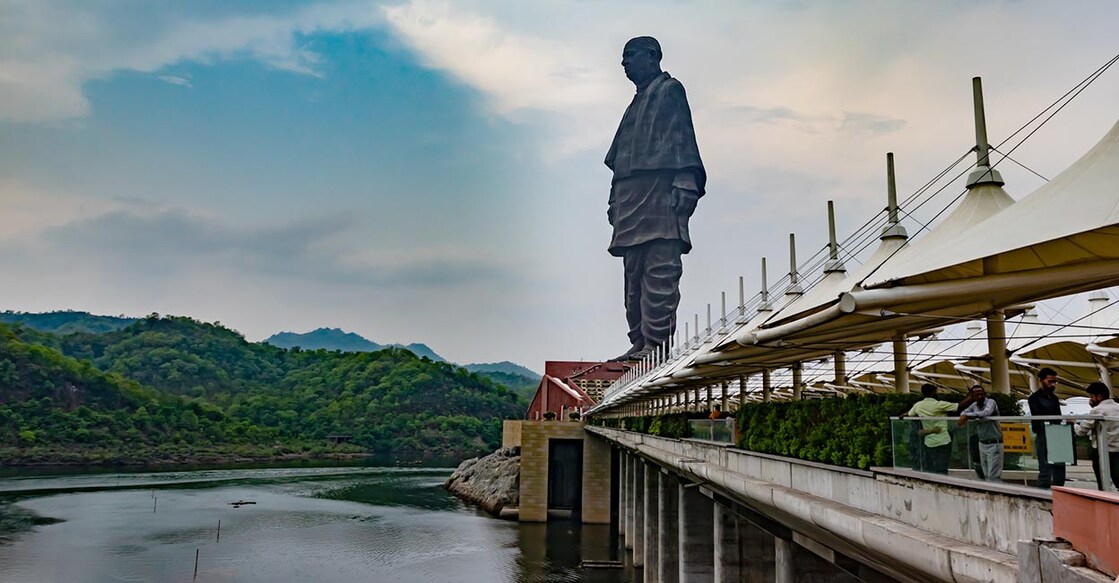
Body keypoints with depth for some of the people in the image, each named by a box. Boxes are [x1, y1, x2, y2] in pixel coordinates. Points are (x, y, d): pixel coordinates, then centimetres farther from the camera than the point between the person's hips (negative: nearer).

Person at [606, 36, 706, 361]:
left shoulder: (669, 90, 7)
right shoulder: (636, 104, 30)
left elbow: (682, 138, -7)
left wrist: (685, 183, -19)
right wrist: (615, 200, 19)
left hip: (661, 193, -9)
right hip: (632, 202, 9)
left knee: (660, 271, -13)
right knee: (634, 276, 5)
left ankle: (657, 342, -16)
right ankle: (639, 343, 8)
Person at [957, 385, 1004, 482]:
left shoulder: (990, 402, -14)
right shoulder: (974, 405, 6)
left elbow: (985, 413, -34)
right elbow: (964, 412, 18)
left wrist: (967, 415, -28)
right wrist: (963, 417, -7)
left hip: (994, 444, -7)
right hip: (982, 444, 7)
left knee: (993, 477, -9)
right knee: (986, 475, 13)